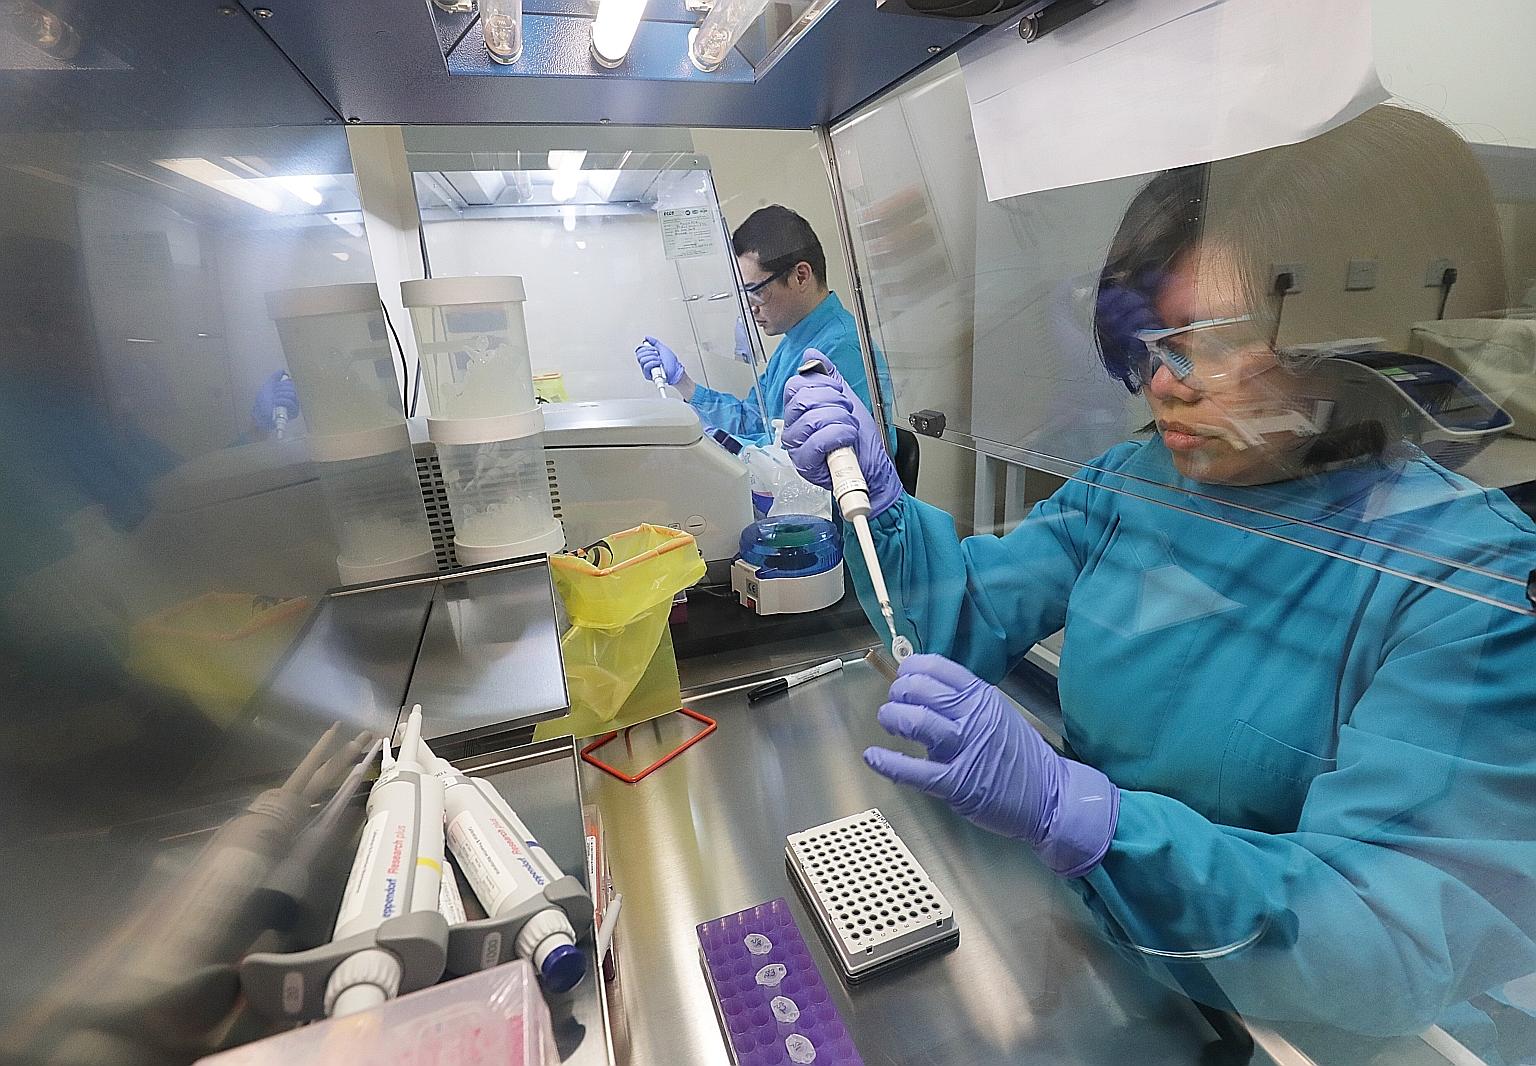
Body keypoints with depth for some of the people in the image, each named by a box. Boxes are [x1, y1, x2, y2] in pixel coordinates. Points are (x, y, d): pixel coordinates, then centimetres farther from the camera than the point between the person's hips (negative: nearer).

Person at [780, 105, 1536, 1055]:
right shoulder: (1125, 486, -5)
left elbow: (1397, 947, -25)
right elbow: (968, 624, -7)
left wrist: (1069, 809, -40)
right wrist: (876, 496, -24)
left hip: (1319, 1026, -3)